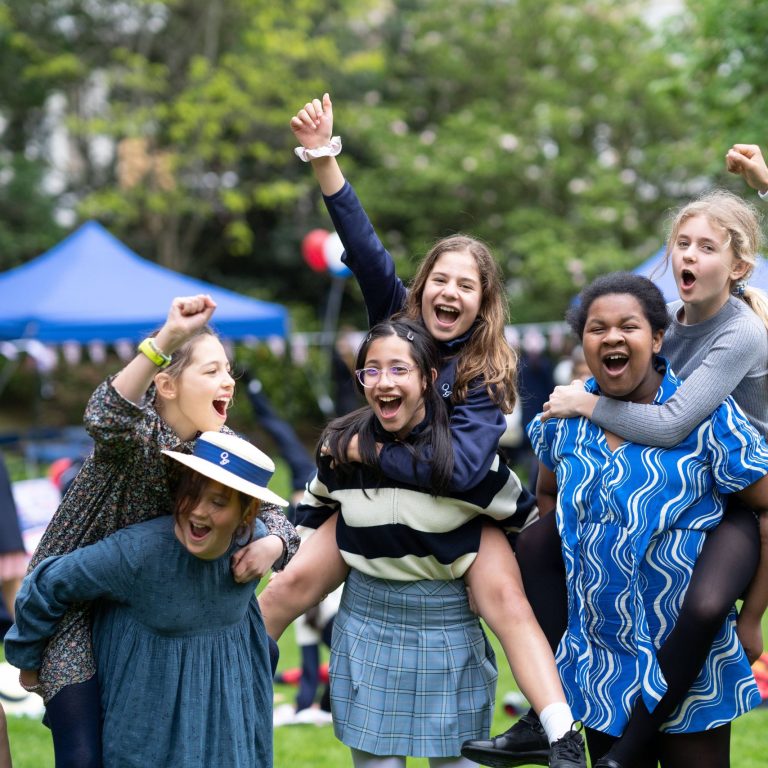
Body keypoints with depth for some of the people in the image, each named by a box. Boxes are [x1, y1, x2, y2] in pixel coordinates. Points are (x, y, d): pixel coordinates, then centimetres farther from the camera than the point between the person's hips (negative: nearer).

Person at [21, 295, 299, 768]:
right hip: (77, 601, -6)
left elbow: (270, 514, 0)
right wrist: (166, 339, -59)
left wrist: (271, 544, -25)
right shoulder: (140, 430, -24)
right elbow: (105, 420, -48)